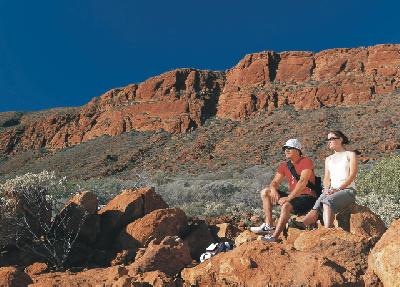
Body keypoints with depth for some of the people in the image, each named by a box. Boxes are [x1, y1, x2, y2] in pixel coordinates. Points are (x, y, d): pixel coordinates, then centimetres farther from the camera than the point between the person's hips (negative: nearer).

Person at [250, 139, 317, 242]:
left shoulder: (306, 162, -10)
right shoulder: (284, 165, 11)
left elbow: (303, 182, -23)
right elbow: (275, 182, 7)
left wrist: (289, 197, -30)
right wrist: (273, 189, -18)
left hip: (307, 198, -8)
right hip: (293, 197, 8)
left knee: (286, 205, -36)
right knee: (265, 192, -1)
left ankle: (274, 236, -33)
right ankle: (268, 226, -11)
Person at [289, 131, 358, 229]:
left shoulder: (350, 154, 10)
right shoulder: (328, 159, 25)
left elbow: (352, 175, -4)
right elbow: (326, 178, 16)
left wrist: (338, 188, -17)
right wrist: (327, 189, -7)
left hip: (347, 190, -3)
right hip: (331, 191, 4)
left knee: (328, 201, -36)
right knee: (318, 205, -29)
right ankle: (302, 224, -55)